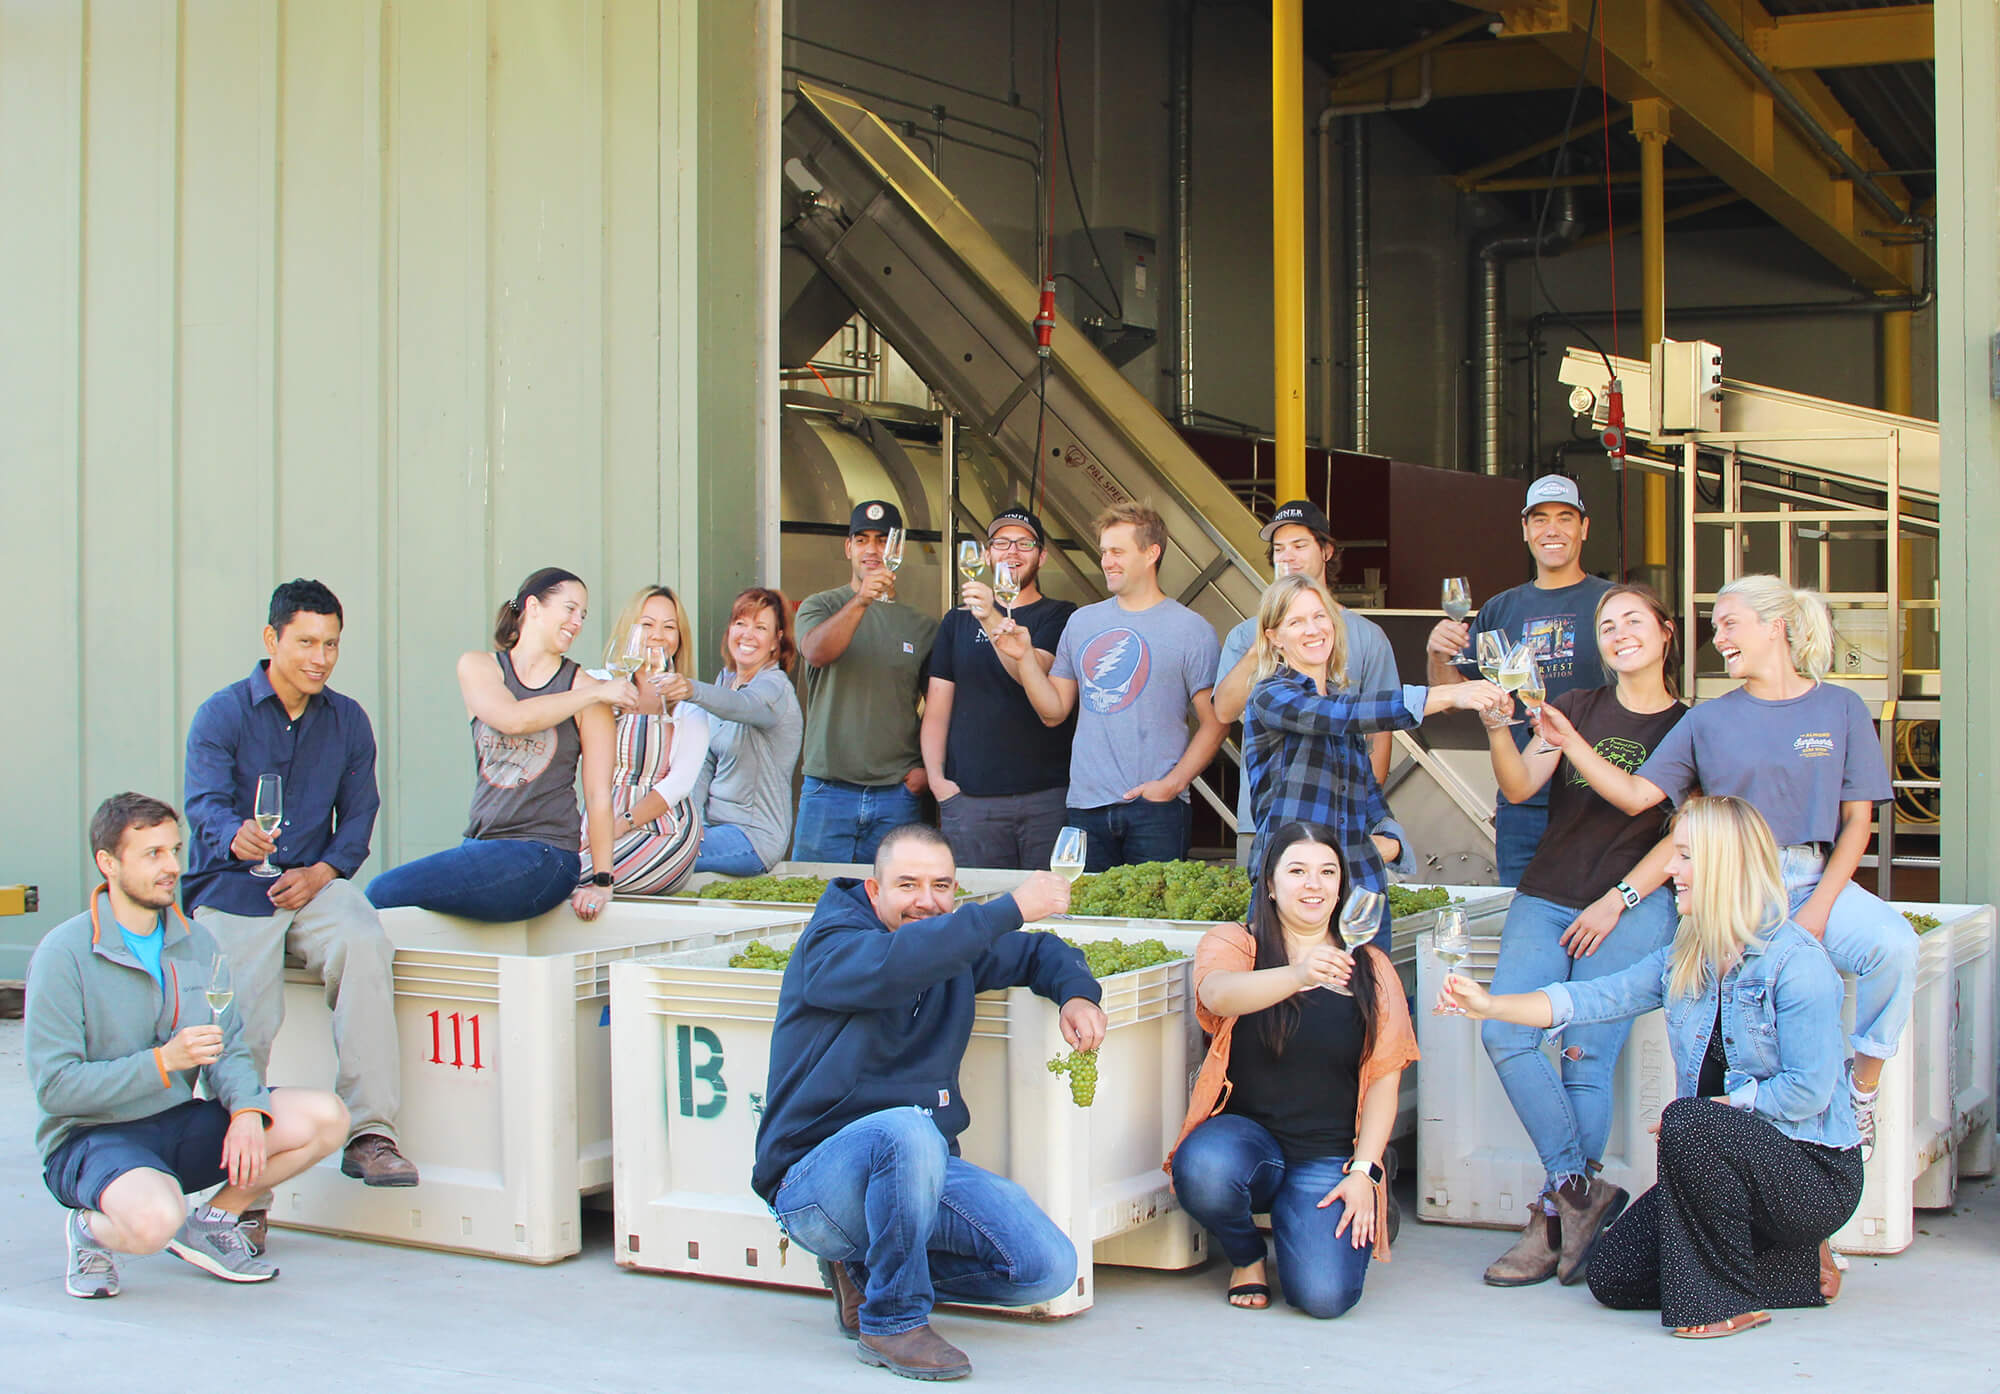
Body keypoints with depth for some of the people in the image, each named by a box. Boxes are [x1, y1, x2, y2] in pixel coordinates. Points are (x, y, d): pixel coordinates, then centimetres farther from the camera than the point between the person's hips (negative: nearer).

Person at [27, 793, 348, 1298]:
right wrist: (164, 1061, -24)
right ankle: (90, 1228, -1)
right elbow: (54, 1086, -16)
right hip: (88, 1137, -6)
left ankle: (213, 1223, 6)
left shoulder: (195, 942, 7)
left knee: (325, 1117, -11)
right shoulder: (64, 954, -13)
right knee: (155, 1219, -39)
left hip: (179, 1127, 6)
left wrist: (246, 1110, -19)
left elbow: (228, 1046, 3)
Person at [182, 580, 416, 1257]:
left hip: (314, 884, 2)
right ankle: (246, 1194, -7)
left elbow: (359, 814, 10)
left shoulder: (348, 720, 12)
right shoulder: (221, 715, 0)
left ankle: (370, 1133, -29)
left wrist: (323, 871, -10)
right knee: (244, 1025, -20)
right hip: (231, 891, -2)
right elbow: (205, 806, -14)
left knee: (364, 944, -31)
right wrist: (237, 840, -39)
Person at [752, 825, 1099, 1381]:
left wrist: (1077, 994, 3)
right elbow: (891, 964, -32)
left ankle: (867, 1273, 9)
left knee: (1049, 1268, -10)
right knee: (908, 1131, -39)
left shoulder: (954, 946, 12)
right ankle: (893, 1320, -18)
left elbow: (1041, 952, 27)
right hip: (812, 1182, -7)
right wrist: (1011, 908, -31)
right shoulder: (829, 944, -9)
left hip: (922, 1167, 7)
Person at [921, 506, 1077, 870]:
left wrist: (993, 620, -26)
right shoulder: (958, 621, 15)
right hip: (968, 796, 2)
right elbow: (937, 709, 13)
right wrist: (936, 778, 1)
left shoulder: (1060, 617, 7)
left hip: (1047, 795, -2)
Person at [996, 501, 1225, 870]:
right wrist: (1023, 659, -1)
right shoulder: (1082, 622, 14)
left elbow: (1213, 724, -2)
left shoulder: (1190, 629, 0)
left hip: (1155, 808, -4)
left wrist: (1173, 784, -13)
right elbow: (1054, 712, 13)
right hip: (1086, 806, 4)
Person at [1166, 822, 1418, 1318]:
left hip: (1330, 1158, 1)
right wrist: (1298, 974, -43)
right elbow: (1219, 995, -24)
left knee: (1325, 1295, -21)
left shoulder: (1369, 969, 9)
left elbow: (1384, 1079, 5)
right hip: (1244, 1134, -1)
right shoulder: (1232, 944, 1)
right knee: (1202, 1168, -36)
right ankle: (1246, 1256, 0)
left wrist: (1363, 1171, -8)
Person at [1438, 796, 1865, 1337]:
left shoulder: (1796, 961, -17)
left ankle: (1726, 1298, -17)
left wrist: (1709, 1109, -15)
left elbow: (1807, 1091, -20)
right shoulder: (1685, 959, 7)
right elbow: (1598, 998, 2)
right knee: (1613, 1276, 1)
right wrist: (1491, 1004, -8)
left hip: (1814, 1171, -8)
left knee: (1689, 1121, -35)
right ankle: (1799, 1270, 13)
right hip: (1726, 1158, 8)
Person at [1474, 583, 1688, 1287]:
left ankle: (1561, 1209, -2)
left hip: (1634, 903, -3)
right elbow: (1520, 785, 0)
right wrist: (1498, 727, -20)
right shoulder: (1578, 707, 14)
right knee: (1504, 1034, -17)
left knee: (1587, 1055, -14)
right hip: (1546, 898, 3)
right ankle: (1583, 1192, -12)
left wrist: (1617, 901, -9)